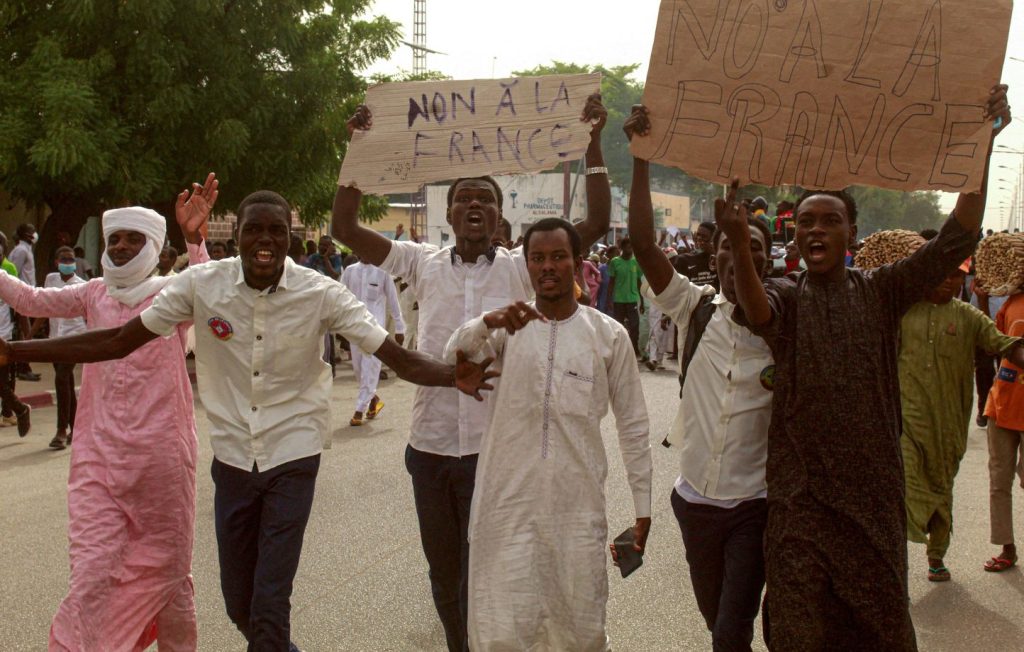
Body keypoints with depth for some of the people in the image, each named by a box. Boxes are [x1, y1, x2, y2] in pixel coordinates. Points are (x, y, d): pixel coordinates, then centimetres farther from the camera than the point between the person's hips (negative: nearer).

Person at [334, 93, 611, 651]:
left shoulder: (521, 268, -1)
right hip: (430, 442, 3)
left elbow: (597, 223, -9)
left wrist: (593, 143, -12)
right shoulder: (423, 264, 4)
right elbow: (345, 228, 1)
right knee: (443, 570, 17)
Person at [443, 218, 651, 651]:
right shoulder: (509, 326, 5)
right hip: (507, 500, 1)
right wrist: (488, 323, -31)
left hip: (578, 503, 0)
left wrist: (643, 506, 6)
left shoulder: (609, 335, 1)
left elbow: (633, 426, 5)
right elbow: (452, 358, -12)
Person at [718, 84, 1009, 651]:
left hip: (873, 489, 2)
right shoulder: (785, 295, 0)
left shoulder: (881, 292, 6)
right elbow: (755, 310, -25)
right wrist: (738, 241, -45)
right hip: (801, 492, -2)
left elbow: (956, 240, -4)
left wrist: (985, 142, -11)